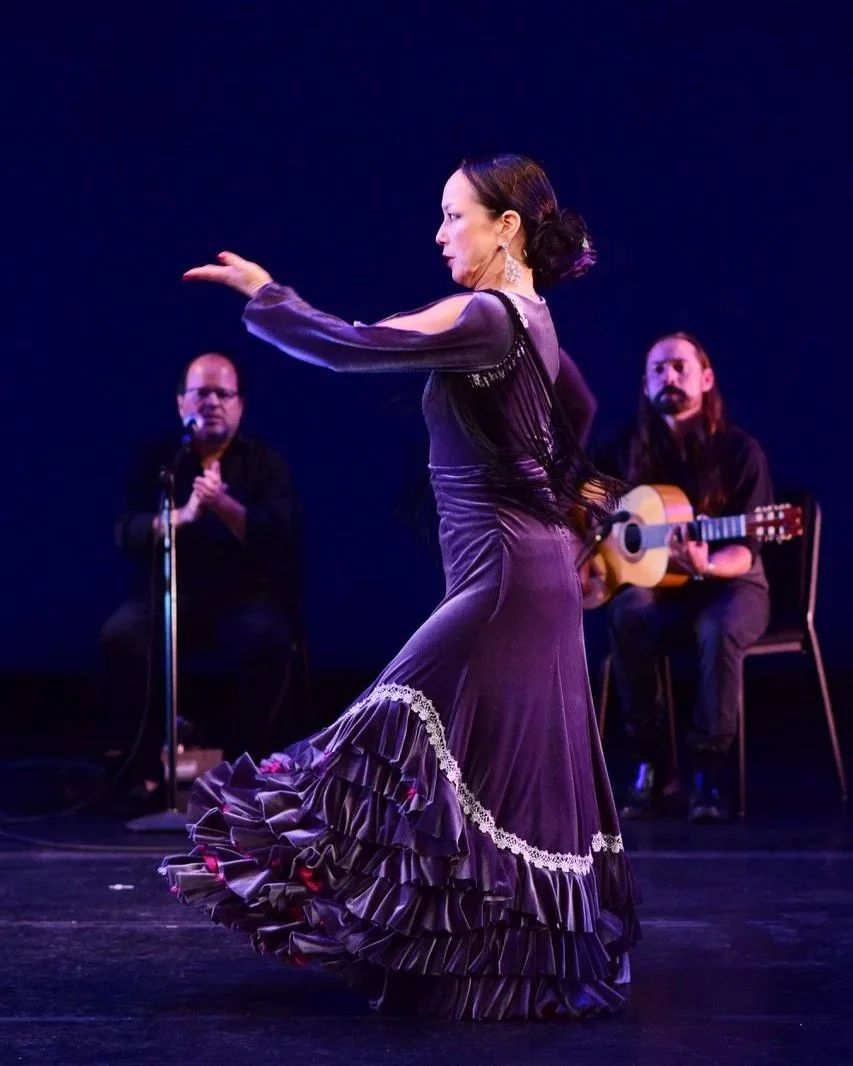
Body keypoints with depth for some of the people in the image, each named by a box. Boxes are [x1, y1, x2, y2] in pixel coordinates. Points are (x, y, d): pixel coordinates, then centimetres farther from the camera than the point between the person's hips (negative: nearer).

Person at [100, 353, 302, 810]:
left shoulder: (265, 463, 5)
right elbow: (128, 532, -4)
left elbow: (278, 537, -11)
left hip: (244, 596, -1)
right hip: (170, 593, 1)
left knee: (266, 639, -34)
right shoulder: (156, 458, 8)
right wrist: (180, 516, -24)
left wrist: (223, 506, -27)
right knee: (120, 635, -29)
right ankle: (140, 766, -18)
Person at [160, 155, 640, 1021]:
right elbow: (577, 409, 31)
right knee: (519, 765, 15)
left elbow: (353, 346, -22)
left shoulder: (485, 316, -16)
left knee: (411, 736, -7)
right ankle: (544, 953, 24)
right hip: (534, 565, 10)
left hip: (501, 575, -10)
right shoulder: (529, 318, 13)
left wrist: (263, 294, -10)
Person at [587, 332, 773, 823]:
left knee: (721, 629, -38)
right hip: (658, 583, 2)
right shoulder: (626, 447, 1)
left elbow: (744, 551, -14)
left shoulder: (740, 450, -9)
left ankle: (710, 769, -25)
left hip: (730, 582, -2)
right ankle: (650, 762, -24)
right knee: (628, 613, -34)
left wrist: (705, 566, -35)